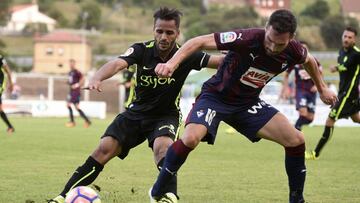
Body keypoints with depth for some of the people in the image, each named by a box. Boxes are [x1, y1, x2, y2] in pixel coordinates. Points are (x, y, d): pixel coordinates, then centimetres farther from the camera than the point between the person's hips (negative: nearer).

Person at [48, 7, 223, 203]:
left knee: (162, 146, -34)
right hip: (136, 113, 1)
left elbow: (218, 61, -20)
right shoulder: (142, 50, -15)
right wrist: (97, 78, -53)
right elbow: (117, 63, -33)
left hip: (166, 115, -1)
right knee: (104, 149, -11)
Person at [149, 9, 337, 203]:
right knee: (190, 138, -31)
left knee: (296, 141, -7)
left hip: (248, 103, 5)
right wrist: (172, 63, -42)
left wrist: (322, 89, 25)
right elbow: (199, 41, -29)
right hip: (216, 96, -5)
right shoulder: (248, 38, -30)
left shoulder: (294, 52, -14)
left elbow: (309, 61, 13)